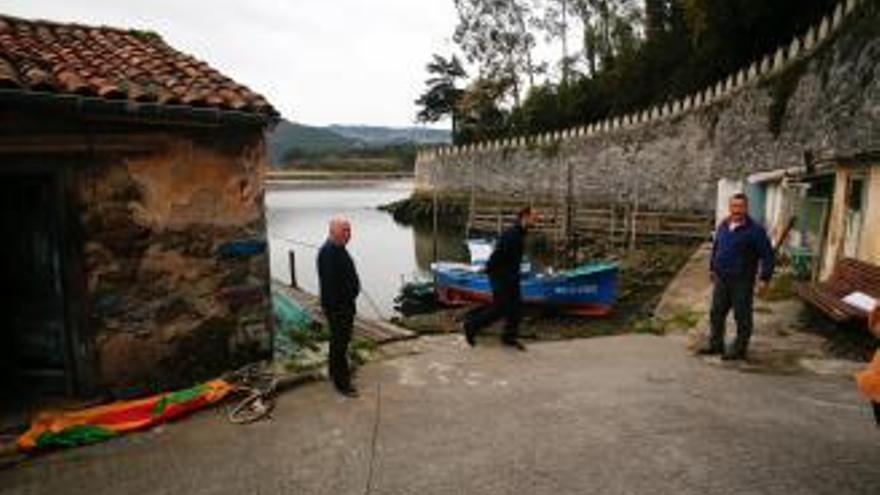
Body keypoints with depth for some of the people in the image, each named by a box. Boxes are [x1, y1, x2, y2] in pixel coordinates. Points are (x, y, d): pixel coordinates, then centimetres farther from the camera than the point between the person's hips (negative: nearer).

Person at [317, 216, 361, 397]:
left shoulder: (339, 249, 11)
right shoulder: (328, 252, -23)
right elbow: (329, 283, -26)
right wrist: (335, 308, -26)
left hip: (346, 303, 11)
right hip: (337, 307, -11)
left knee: (340, 340, 22)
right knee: (340, 343, -2)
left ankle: (335, 372, 37)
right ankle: (341, 382, 7)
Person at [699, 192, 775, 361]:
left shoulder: (755, 230, -12)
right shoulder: (723, 225, 8)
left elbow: (768, 256, -11)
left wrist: (764, 278, -14)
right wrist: (712, 268, 23)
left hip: (742, 282, -6)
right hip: (721, 279, 7)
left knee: (742, 317, 4)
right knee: (716, 313, 13)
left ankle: (739, 349, 16)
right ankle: (716, 344, 26)